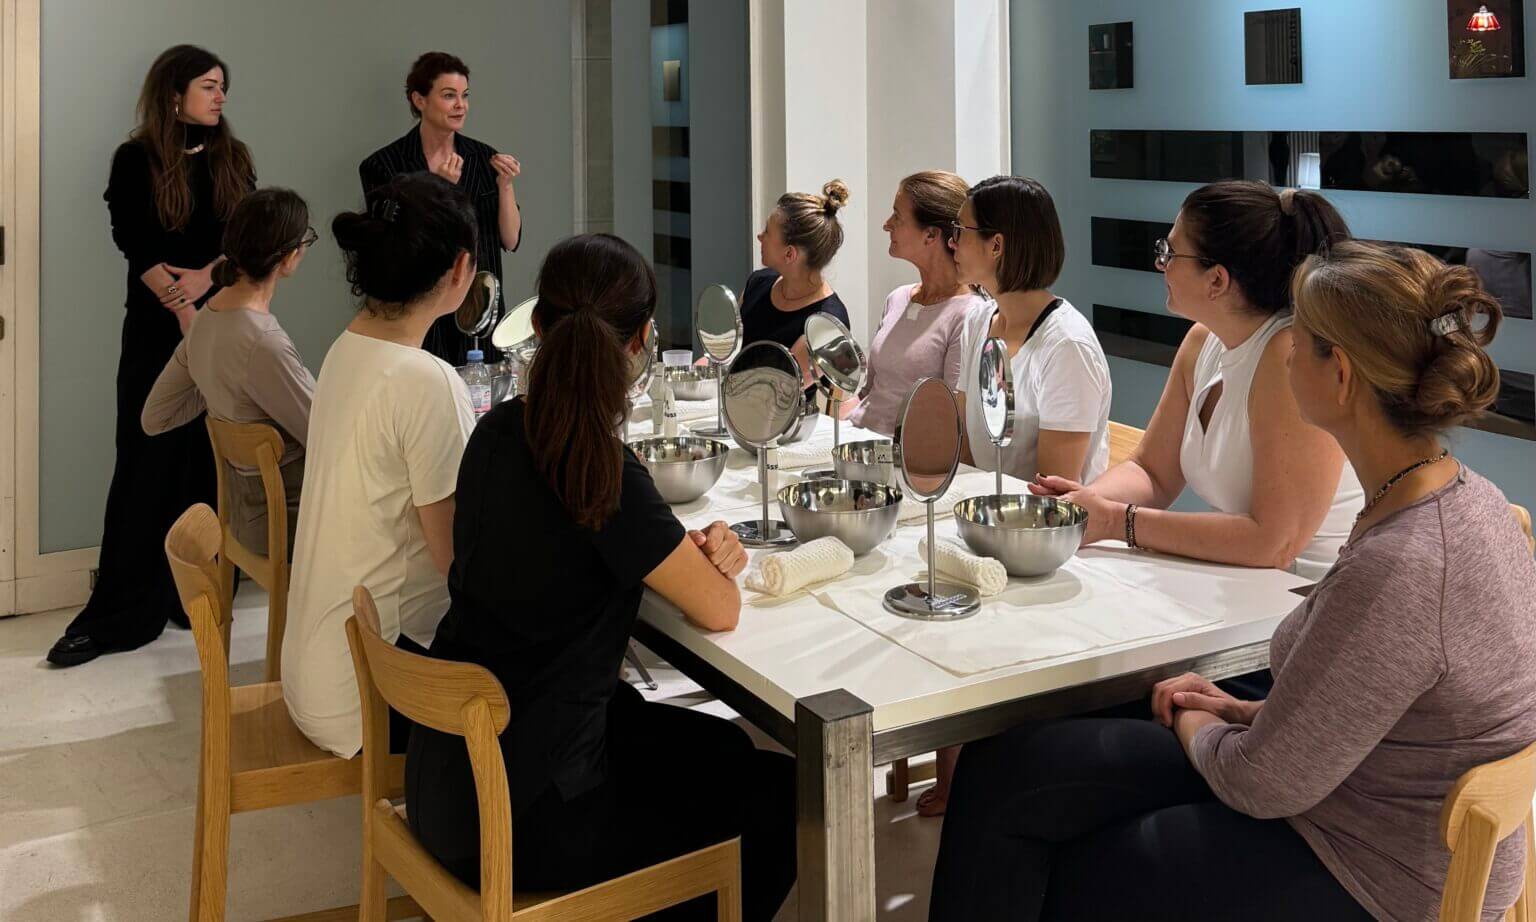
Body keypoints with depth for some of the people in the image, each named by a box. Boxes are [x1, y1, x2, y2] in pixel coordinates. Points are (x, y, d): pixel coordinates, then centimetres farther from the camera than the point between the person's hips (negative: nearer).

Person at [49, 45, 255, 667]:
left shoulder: (233, 159, 10)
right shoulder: (136, 160, 0)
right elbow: (138, 251, -8)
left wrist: (199, 279, -13)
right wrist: (184, 310, -16)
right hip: (158, 331, -3)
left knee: (215, 463, 2)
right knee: (148, 465, -3)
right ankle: (116, 616, 2)